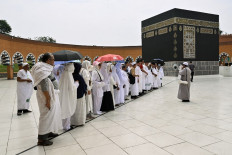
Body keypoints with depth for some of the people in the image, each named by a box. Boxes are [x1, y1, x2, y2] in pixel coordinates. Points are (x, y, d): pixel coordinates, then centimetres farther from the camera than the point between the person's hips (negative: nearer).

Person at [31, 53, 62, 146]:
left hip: (51, 95, 11)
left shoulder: (46, 68, 12)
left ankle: (48, 132, 35)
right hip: (47, 96, -11)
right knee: (47, 115, -4)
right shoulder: (43, 70, -20)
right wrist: (48, 99, -26)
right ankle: (41, 139, 6)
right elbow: (44, 87, -26)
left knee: (51, 114, 20)